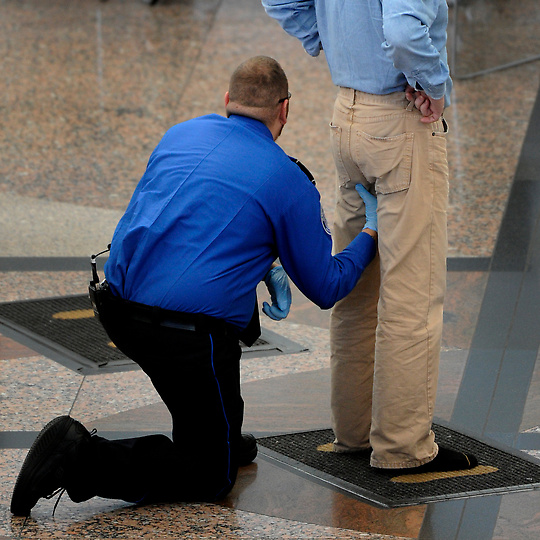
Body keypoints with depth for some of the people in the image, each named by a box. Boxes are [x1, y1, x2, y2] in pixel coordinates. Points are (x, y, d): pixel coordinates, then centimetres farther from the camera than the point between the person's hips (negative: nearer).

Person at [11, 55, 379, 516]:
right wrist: (371, 235, 24)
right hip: (188, 338, -6)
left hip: (118, 312, 7)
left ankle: (222, 436, 34)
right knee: (210, 478, 8)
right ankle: (84, 461, -12)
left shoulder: (182, 135, 14)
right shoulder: (291, 183, -1)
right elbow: (325, 288, 7)